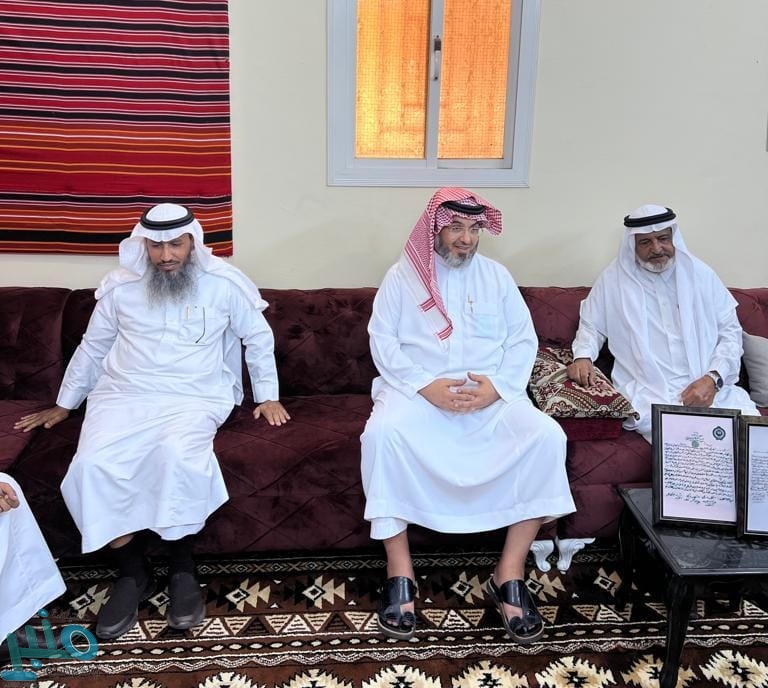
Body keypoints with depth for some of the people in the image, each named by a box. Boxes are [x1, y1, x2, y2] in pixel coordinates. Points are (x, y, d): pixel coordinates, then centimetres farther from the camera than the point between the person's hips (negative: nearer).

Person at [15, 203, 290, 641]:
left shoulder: (224, 283, -1)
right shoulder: (120, 285, 6)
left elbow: (259, 338, 11)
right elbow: (92, 347, 19)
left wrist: (268, 396, 9)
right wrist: (65, 404, 23)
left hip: (196, 398, -2)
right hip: (125, 395, 3)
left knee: (177, 454, -35)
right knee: (93, 465, -26)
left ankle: (183, 571, -13)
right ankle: (133, 574, -6)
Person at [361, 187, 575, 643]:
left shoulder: (497, 276, 13)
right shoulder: (403, 276, 8)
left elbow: (524, 340, 9)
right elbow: (382, 339, 0)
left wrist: (498, 385, -11)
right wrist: (426, 385, -15)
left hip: (492, 394, 2)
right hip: (418, 390, -1)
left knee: (547, 435, -25)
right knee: (384, 432, -34)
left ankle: (510, 575, -17)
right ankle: (400, 574, -22)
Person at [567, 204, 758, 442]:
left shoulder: (700, 274, 10)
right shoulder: (613, 279, 6)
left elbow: (730, 331, 11)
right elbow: (591, 326, 16)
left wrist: (713, 378, -6)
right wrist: (583, 356, -6)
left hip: (711, 386, 3)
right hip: (650, 394, -3)